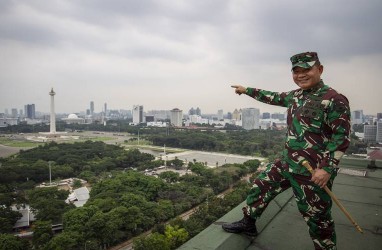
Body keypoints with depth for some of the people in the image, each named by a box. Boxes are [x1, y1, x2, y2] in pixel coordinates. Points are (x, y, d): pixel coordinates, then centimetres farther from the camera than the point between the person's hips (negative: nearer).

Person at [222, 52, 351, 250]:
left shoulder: (334, 100, -15)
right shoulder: (296, 95, 9)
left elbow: (341, 137, -16)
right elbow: (273, 98, 24)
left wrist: (327, 169, -20)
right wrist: (247, 90, 30)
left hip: (313, 171, -8)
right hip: (286, 162, 8)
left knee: (316, 216, 5)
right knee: (261, 185, 16)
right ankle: (248, 224, 35)